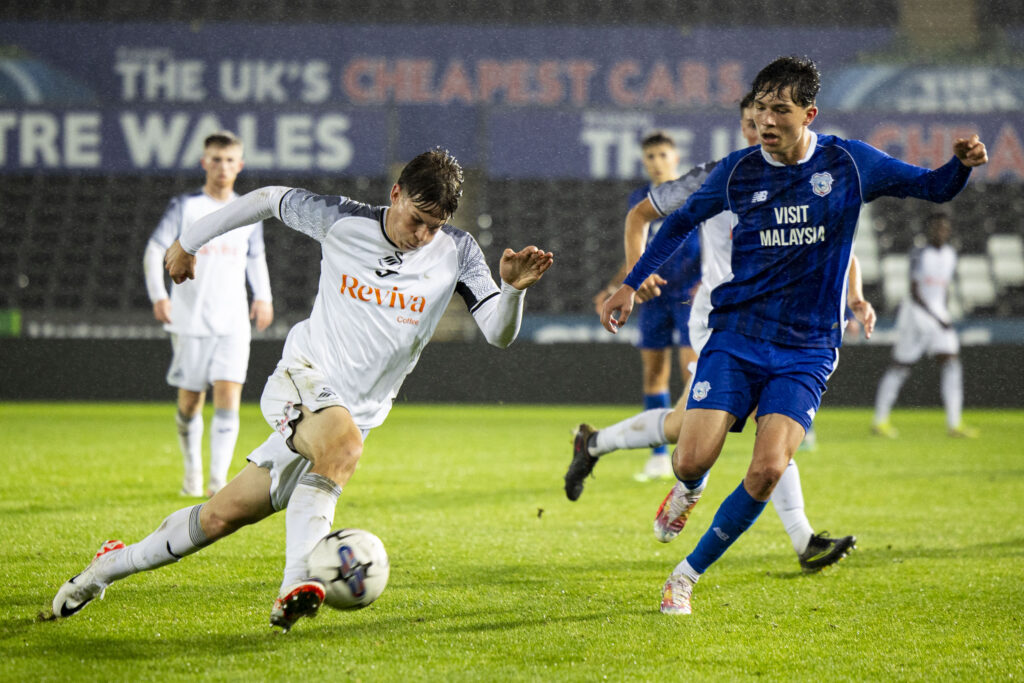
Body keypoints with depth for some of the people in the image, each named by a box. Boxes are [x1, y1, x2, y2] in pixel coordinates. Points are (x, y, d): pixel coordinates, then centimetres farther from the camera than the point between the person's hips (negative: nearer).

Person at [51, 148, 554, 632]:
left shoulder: (456, 253, -6)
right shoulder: (342, 221, -8)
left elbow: (499, 334, -10)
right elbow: (269, 199, 9)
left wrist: (513, 289, -31)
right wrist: (189, 242, 17)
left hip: (357, 411, 3)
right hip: (303, 378, -3)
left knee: (225, 514, -3)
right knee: (342, 442, -36)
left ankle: (116, 564, 12)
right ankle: (296, 586, -42)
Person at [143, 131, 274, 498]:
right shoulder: (185, 206, 1)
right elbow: (154, 250, -4)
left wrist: (263, 296, 8)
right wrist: (158, 295, -18)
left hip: (234, 322, 1)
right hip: (190, 320, -1)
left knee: (228, 399, -12)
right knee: (190, 402, 6)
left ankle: (218, 480, -13)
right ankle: (192, 471, 26)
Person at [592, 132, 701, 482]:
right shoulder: (640, 199, 12)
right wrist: (612, 289, 14)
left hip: (690, 294, -5)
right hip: (654, 295, 5)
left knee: (692, 369, -11)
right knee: (654, 372, 3)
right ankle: (659, 457, 10)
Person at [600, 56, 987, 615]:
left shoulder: (849, 163, -3)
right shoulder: (737, 171, 0)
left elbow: (934, 188, 6)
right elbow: (682, 222, 17)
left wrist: (961, 164, -17)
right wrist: (631, 284, 15)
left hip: (807, 349, -1)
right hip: (735, 337, 1)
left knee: (768, 469, -20)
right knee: (692, 460, -14)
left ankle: (687, 575, 0)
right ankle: (689, 490, 28)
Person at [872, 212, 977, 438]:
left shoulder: (950, 255, 8)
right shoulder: (920, 255, -13)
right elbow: (915, 292, -18)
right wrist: (938, 319, -23)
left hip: (939, 313, 6)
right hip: (916, 312, -6)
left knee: (951, 363, -9)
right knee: (900, 367, 2)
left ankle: (954, 424, -11)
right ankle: (880, 420, 13)